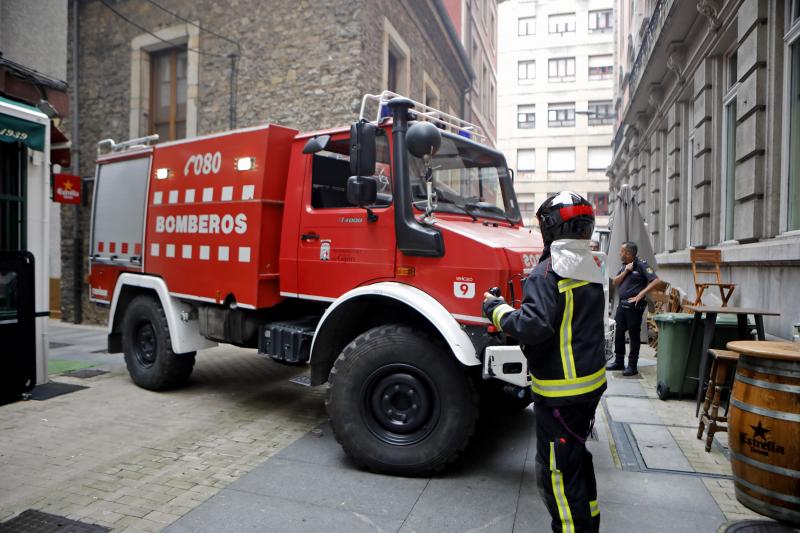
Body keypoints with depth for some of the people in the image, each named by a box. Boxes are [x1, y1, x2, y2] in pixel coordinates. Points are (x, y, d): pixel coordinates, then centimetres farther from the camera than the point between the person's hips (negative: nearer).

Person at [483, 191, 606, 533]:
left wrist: (496, 310, -17)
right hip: (591, 381, 10)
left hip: (561, 390, -10)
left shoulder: (549, 271, -21)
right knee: (577, 457, 26)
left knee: (557, 470, 3)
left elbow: (534, 325, -31)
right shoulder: (589, 265, 8)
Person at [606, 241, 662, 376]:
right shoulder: (623, 266, 13)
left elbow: (656, 281, -17)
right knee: (619, 333, 12)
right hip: (622, 304, 7)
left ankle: (632, 365, 9)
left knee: (634, 335, 1)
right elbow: (615, 282, 7)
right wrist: (625, 271, -7)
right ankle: (619, 362, 24)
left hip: (634, 305, -7)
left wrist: (641, 294, -20)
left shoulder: (642, 265, -9)